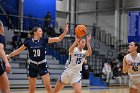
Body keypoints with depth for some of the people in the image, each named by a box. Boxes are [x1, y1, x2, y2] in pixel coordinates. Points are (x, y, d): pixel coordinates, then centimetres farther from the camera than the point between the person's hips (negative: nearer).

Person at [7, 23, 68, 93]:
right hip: (32, 66, 0)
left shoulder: (44, 40, -5)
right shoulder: (28, 42, -5)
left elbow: (58, 39, -11)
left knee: (48, 86, -7)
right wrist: (8, 56, 5)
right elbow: (18, 51, 5)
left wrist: (65, 31, -24)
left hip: (42, 65, 0)